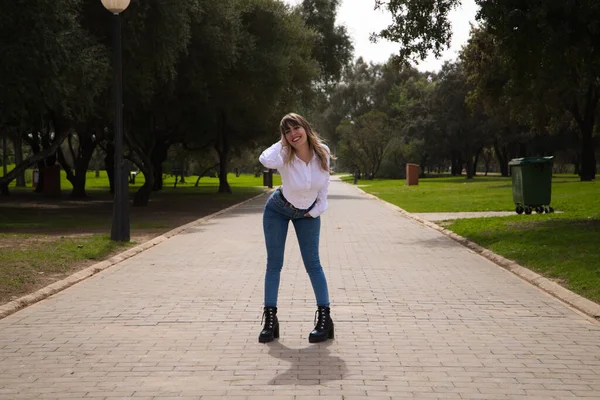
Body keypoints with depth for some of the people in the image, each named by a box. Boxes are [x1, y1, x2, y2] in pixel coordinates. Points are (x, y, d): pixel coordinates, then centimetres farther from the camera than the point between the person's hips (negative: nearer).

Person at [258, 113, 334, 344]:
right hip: (278, 211, -1)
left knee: (312, 263, -1)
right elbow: (266, 160, -54)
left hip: (308, 214, 2)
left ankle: (325, 318, 4)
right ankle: (270, 320, 7)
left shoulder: (322, 152, -19)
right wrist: (283, 143, -36)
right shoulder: (284, 157, -29)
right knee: (274, 264, 1)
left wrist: (319, 207, -4)